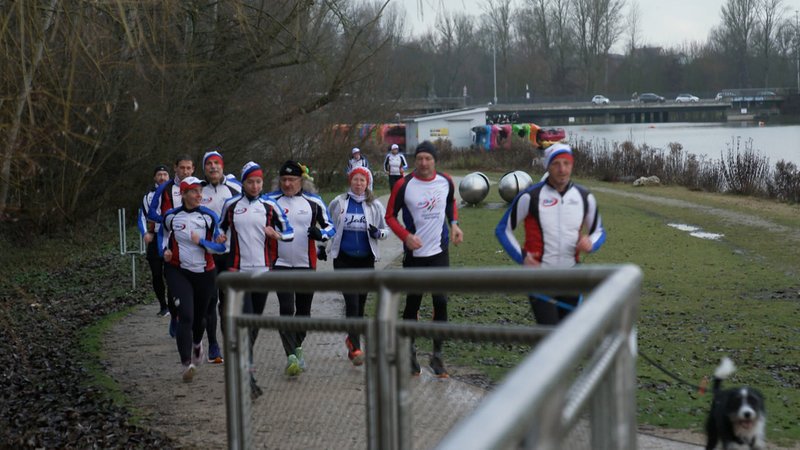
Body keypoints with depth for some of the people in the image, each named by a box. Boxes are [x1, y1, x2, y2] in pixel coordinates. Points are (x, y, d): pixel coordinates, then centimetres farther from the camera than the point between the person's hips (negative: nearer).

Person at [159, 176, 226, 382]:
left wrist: (201, 241, -17)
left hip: (205, 273, 2)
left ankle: (197, 343, 52)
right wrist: (165, 251, 2)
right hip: (178, 271, -1)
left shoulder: (209, 216, -4)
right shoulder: (171, 216, -2)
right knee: (186, 316, -17)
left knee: (199, 316, 16)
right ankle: (187, 364, -17)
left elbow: (221, 246, -2)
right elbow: (163, 234, 20)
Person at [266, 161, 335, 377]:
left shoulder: (314, 202, 1)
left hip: (306, 264, 2)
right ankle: (291, 356, -16)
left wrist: (320, 233, -15)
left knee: (303, 310, 11)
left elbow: (330, 227, 7)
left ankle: (297, 347, 34)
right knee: (286, 309, -14)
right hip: (281, 263, -2)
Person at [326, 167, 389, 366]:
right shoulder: (338, 203, 0)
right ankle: (356, 348, -15)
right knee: (351, 302, -13)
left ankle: (352, 338, 32)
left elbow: (386, 229, 8)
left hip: (366, 260, 2)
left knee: (360, 303, 11)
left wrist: (377, 233, -14)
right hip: (344, 259, -2)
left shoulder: (375, 205, 2)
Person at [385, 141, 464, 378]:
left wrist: (454, 224, 1)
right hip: (414, 253, -2)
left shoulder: (446, 181, -1)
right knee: (413, 303, 7)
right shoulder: (404, 185, -11)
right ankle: (410, 348, 26)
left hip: (440, 252, 2)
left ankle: (437, 354, 8)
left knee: (441, 302, -3)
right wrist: (406, 235, -18)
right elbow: (390, 216, -3)